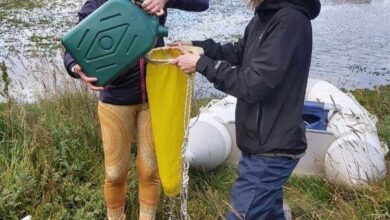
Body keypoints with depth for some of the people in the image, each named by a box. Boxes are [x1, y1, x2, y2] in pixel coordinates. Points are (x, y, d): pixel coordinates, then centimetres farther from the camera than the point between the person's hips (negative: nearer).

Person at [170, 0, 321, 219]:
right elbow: (240, 53, 18)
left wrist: (202, 64, -16)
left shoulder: (291, 20, -23)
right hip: (267, 145, 9)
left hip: (271, 151, -9)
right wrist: (196, 47, 5)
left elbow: (254, 84, -24)